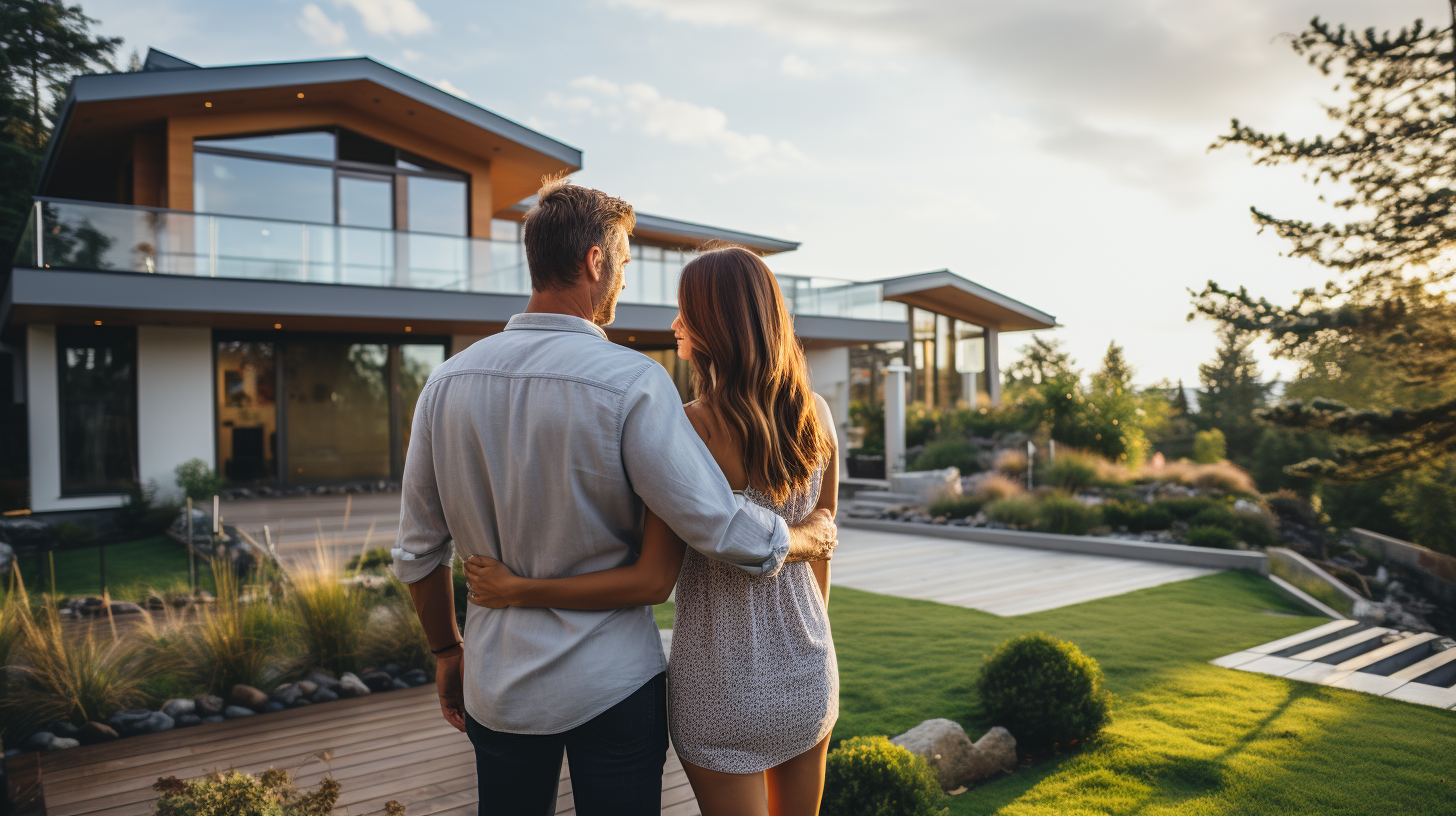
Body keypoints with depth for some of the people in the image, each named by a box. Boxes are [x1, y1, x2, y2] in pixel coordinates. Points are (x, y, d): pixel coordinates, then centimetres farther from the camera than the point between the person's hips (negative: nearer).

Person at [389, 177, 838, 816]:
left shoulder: (447, 382, -4)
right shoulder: (631, 384, -21)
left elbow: (416, 551, 3)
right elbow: (731, 538, -20)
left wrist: (446, 650, 18)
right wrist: (811, 536, 0)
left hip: (498, 684, 5)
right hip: (612, 685, -4)